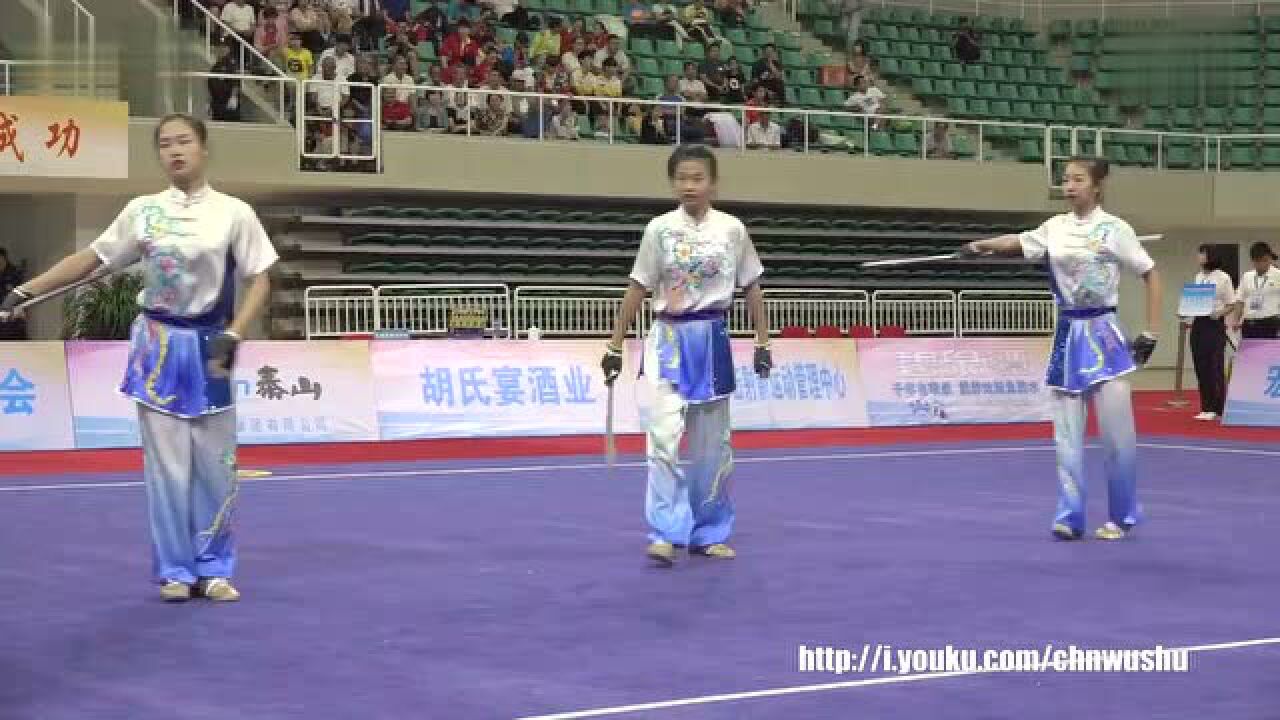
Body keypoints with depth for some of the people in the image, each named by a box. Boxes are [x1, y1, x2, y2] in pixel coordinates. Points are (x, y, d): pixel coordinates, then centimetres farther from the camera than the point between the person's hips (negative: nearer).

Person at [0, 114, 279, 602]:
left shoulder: (234, 213, -2)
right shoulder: (142, 211, 2)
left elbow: (259, 281, -1)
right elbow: (89, 259, 7)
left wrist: (231, 338, -14)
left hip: (207, 346, -1)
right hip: (158, 346, 1)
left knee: (214, 465, 4)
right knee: (166, 464, 2)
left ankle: (212, 569, 16)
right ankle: (176, 570, 12)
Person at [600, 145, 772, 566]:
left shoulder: (732, 229, 0)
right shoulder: (660, 229, -1)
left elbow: (752, 289, 7)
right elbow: (638, 290, 3)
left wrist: (762, 344, 5)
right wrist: (615, 346, 2)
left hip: (712, 341, 2)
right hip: (669, 340, -1)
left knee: (712, 443, 8)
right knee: (664, 436, -15)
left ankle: (707, 533, 20)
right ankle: (667, 533, -12)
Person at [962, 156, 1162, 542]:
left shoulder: (1115, 229, -4)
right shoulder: (1055, 227, 7)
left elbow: (1151, 275, 0)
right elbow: (1018, 243, -7)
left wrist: (1150, 334, -4)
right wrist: (980, 246, -26)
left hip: (1102, 334, -4)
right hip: (1068, 336, 4)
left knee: (1116, 433, -3)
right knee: (1067, 434, 3)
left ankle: (1121, 517, 12)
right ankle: (1070, 516, 7)